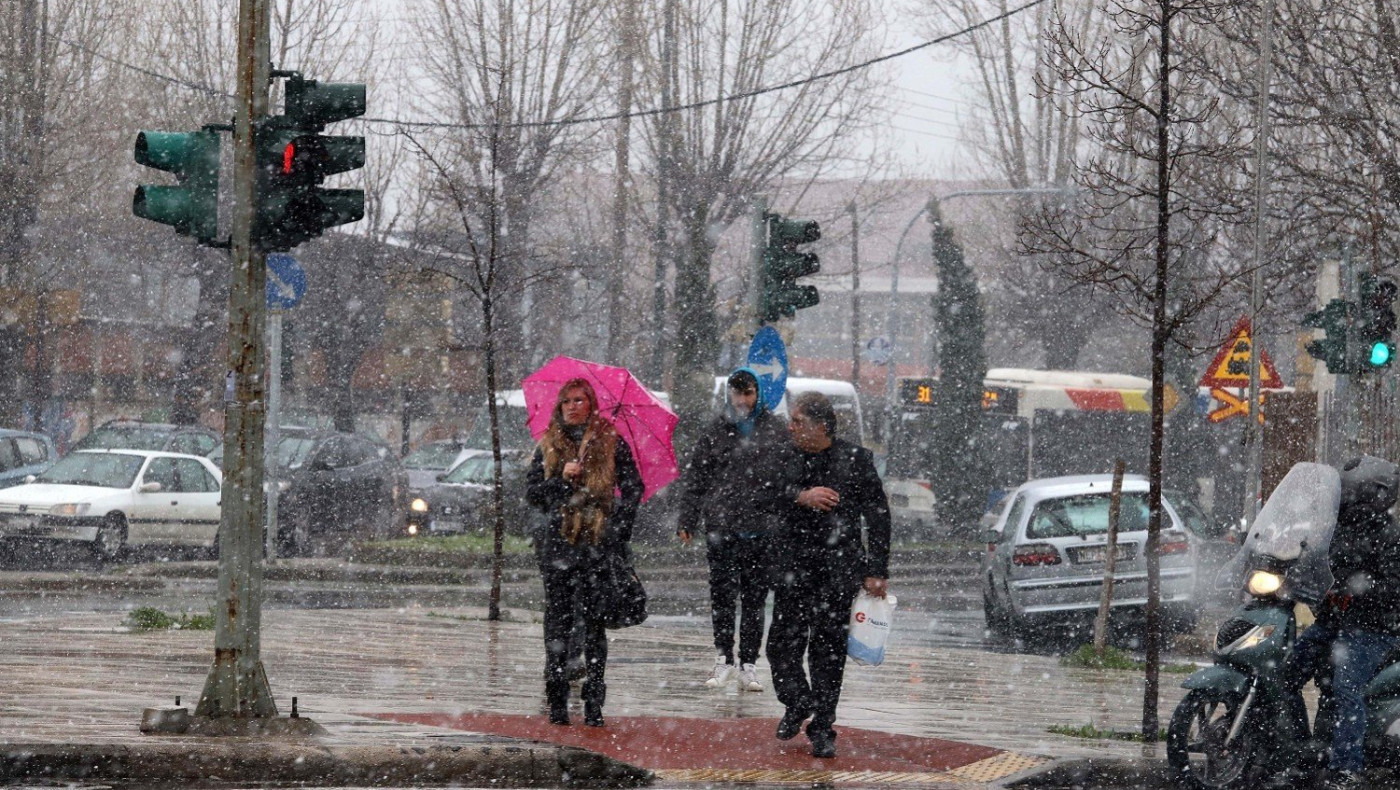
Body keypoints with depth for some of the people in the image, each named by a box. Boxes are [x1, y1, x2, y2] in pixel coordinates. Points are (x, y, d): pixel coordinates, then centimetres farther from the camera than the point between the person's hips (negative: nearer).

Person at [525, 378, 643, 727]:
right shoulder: (548, 447, 13)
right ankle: (557, 701, 4)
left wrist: (618, 529, -6)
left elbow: (633, 489, 5)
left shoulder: (611, 444, 7)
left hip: (597, 546, -2)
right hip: (558, 545, 2)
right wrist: (561, 479, -7)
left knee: (593, 621, -3)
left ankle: (594, 703, -2)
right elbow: (532, 492, 10)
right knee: (557, 621, 0)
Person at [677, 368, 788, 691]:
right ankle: (724, 659, 13)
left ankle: (748, 664, 11)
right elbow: (694, 478, 9)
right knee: (722, 595, 2)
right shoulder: (717, 431, 6)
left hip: (761, 530, 0)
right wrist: (687, 521, 2)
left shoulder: (776, 430, 5)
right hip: (721, 528, 1)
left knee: (755, 599, 4)